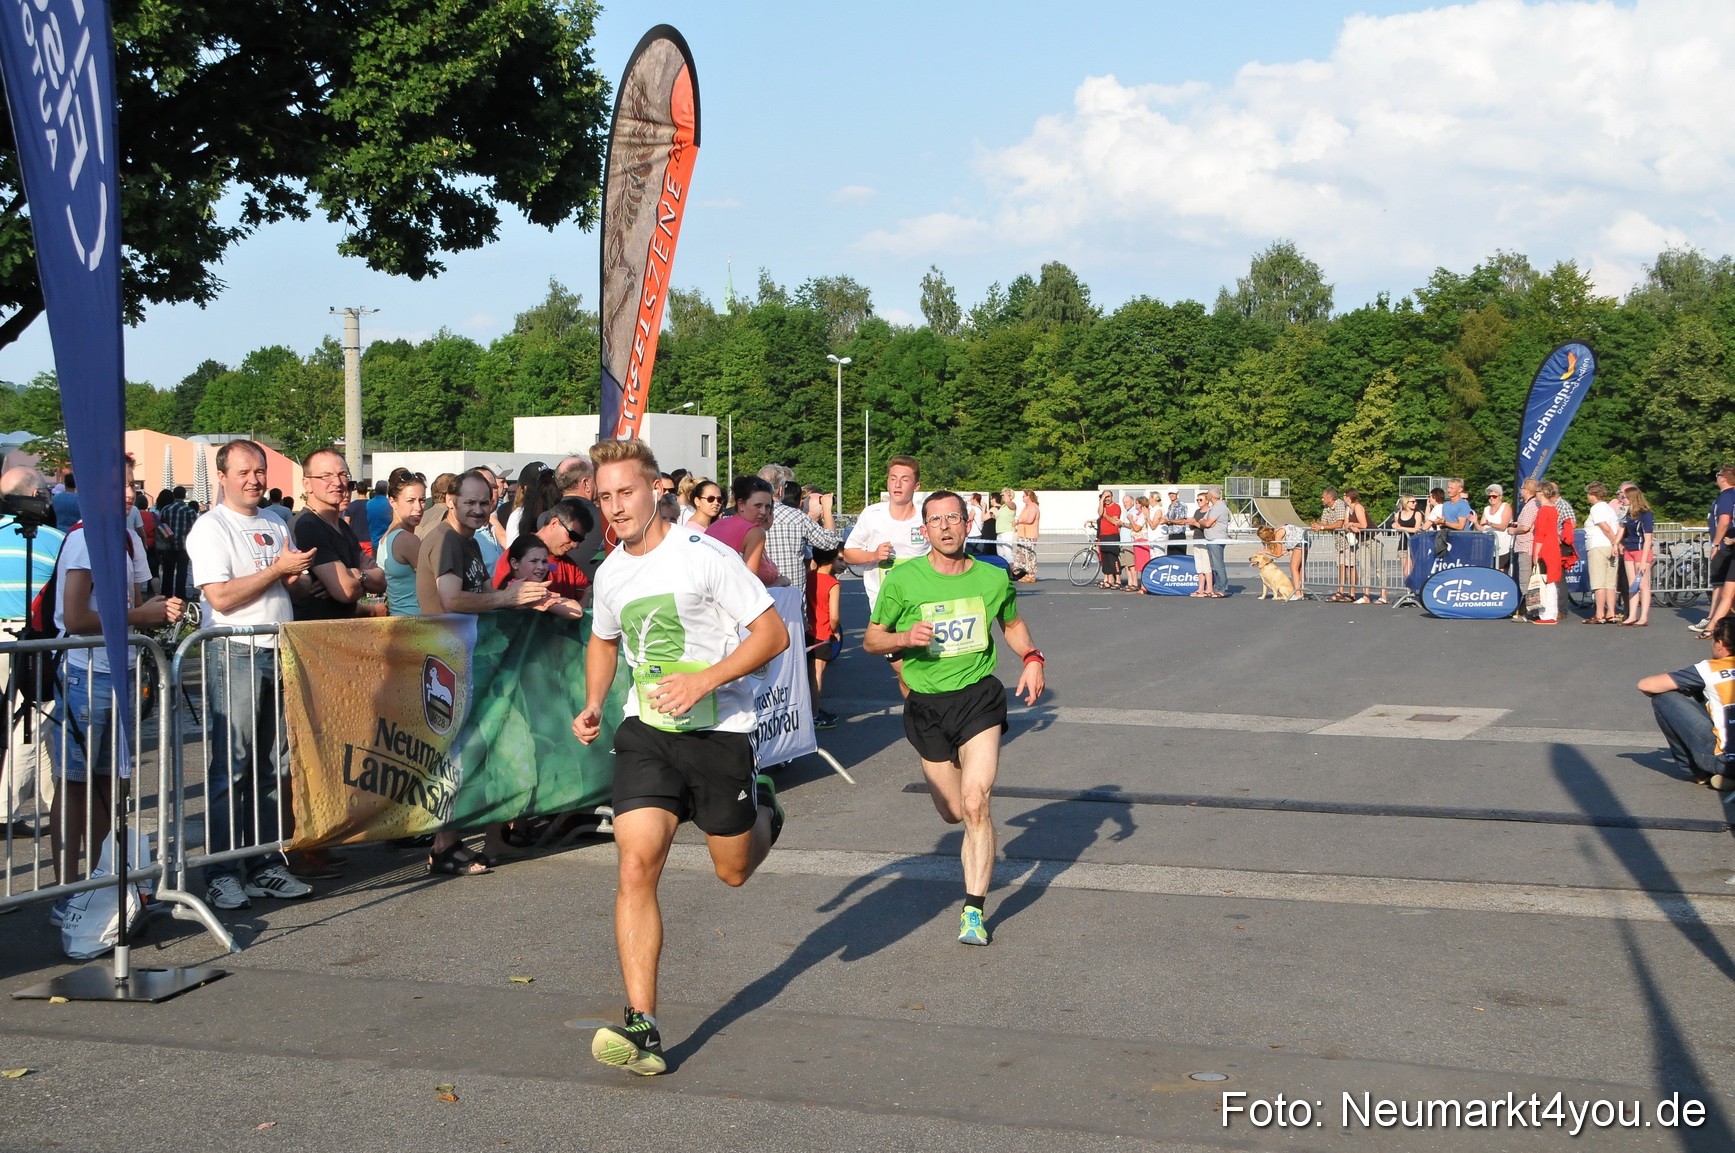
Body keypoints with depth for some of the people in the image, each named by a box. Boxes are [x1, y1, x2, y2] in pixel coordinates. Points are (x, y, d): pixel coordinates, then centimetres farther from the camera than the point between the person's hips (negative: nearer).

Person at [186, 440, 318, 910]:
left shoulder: (275, 527, 18)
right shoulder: (211, 527, -5)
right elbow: (220, 597, -15)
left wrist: (299, 580, 3)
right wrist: (277, 570, -12)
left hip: (279, 652, 7)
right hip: (235, 654, -7)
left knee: (275, 767, 8)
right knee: (231, 767, -6)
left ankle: (264, 866, 15)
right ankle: (223, 874, -2)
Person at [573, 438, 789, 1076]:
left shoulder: (706, 555, -13)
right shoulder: (609, 574, 4)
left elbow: (773, 633, -12)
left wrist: (705, 679, -22)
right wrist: (592, 705, 8)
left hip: (720, 729, -3)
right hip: (646, 730, 3)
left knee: (733, 871, 12)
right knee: (636, 865, -15)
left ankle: (762, 812, 49)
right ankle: (642, 1027, -15)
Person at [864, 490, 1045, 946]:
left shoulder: (993, 579, -1)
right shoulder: (903, 580, -6)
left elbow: (1012, 623, 20)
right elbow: (871, 639, 3)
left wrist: (1032, 657, 1)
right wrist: (904, 638, -18)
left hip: (979, 695, -1)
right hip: (926, 704, 1)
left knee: (975, 802, -18)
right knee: (952, 813, 8)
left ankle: (974, 910, -9)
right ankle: (981, 849, 48)